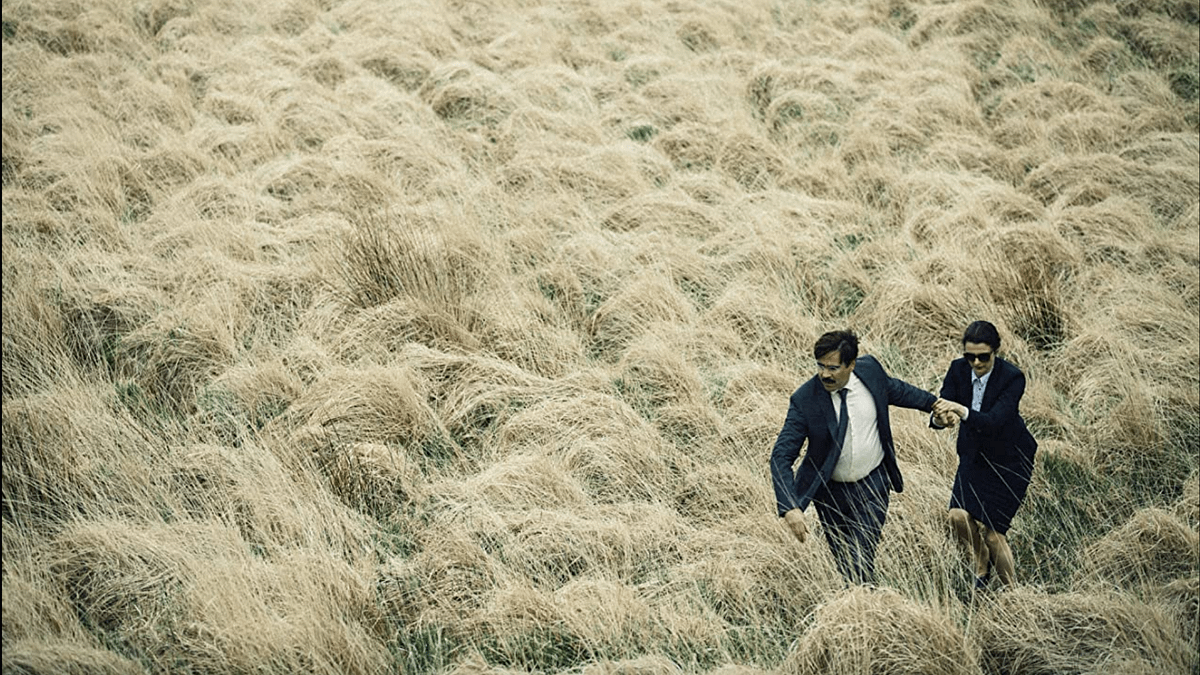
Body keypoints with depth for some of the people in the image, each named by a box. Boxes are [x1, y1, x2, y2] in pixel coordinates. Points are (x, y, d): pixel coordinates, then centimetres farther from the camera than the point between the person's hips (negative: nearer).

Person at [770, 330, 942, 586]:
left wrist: (934, 403, 26)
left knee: (861, 563, -9)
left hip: (872, 485, 0)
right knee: (844, 562, 16)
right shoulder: (804, 400, -22)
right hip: (830, 491, 0)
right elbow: (781, 457, -24)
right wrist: (790, 507, -36)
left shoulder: (870, 370, -14)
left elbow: (896, 390, 11)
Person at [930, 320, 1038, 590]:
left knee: (991, 529, -7)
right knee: (959, 516, -11)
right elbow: (940, 409, -15)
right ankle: (982, 564, 21)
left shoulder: (1012, 377, -24)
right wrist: (940, 418, -40)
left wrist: (962, 412, -51)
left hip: (1009, 459, -4)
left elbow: (995, 421, -35)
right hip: (974, 454, 4)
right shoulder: (958, 370, -10)